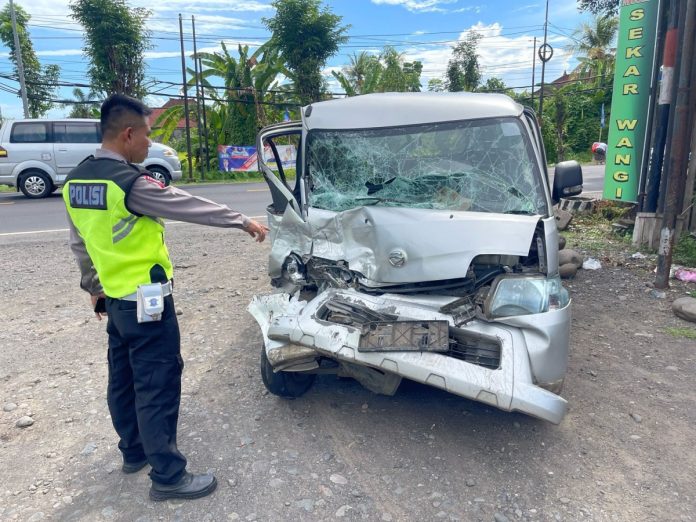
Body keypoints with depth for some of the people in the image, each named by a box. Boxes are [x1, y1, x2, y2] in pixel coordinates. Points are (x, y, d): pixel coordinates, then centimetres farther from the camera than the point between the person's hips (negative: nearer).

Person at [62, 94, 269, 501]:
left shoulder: (76, 181, 6)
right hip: (146, 300, -9)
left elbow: (79, 243, 15)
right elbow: (191, 207, -14)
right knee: (157, 384, -1)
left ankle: (134, 451, 37)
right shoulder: (131, 182, -21)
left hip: (115, 297, 9)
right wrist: (244, 221, -3)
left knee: (123, 377, 19)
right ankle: (168, 476, 10)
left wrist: (93, 287, 26)